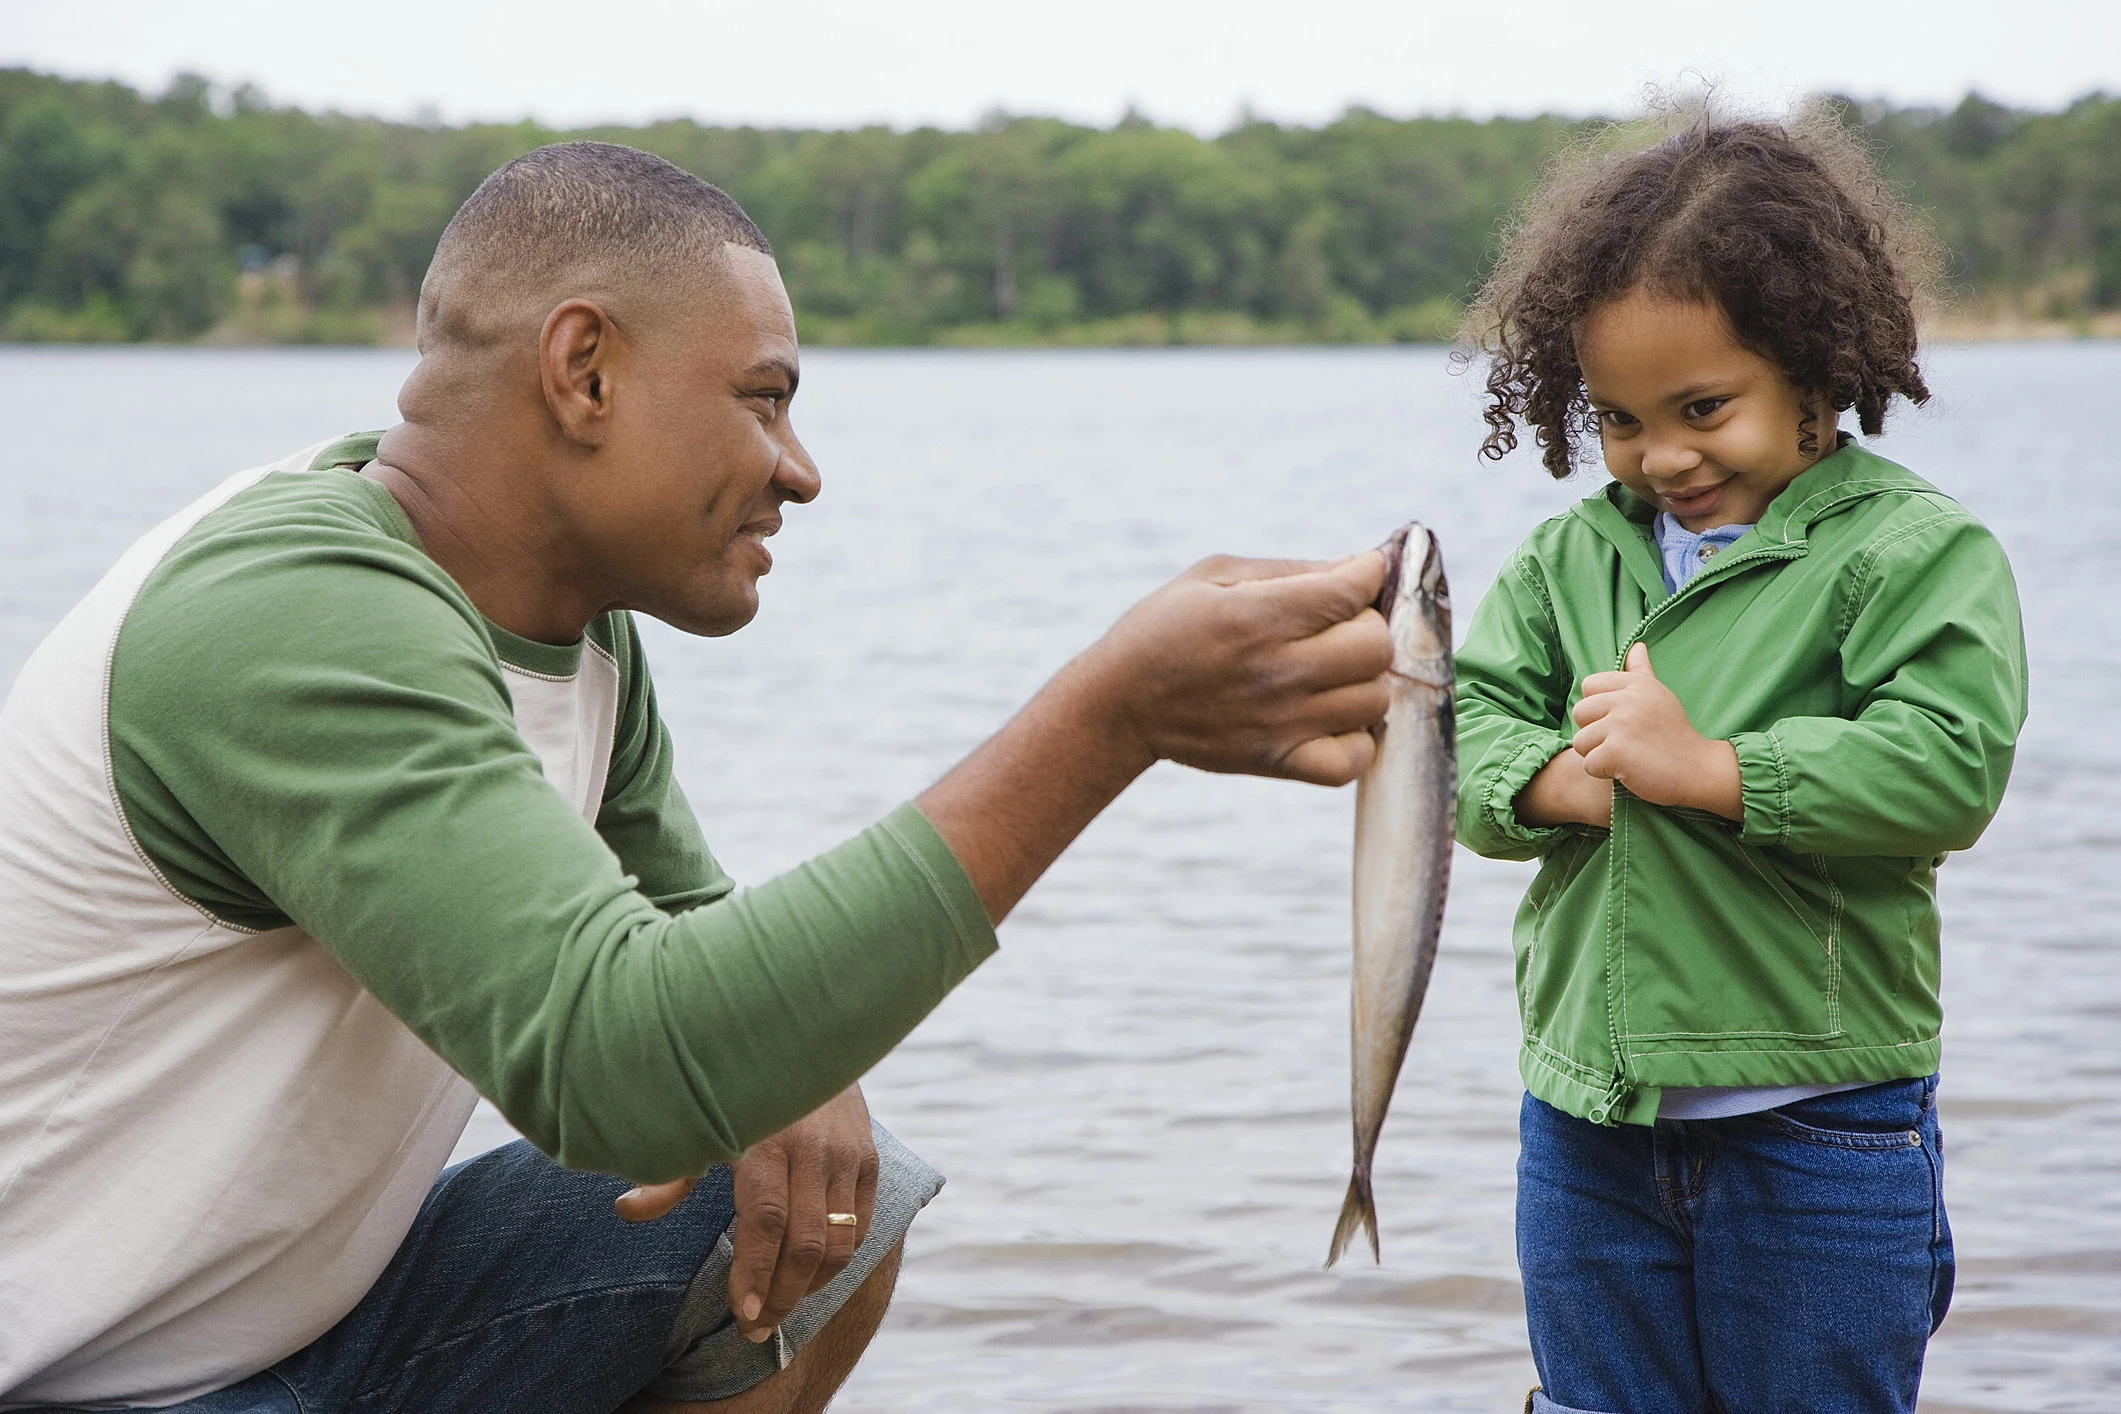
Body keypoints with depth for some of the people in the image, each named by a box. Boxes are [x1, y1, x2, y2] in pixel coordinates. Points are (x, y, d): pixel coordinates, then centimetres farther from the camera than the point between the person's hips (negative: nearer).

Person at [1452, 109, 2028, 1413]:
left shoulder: (1916, 548, -9)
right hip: (1588, 1123, 5)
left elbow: (1949, 770, -21)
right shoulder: (1573, 554, 7)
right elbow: (1465, 724, 3)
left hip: (1819, 1130, -5)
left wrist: (1707, 769, -24)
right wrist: (1559, 780, -18)